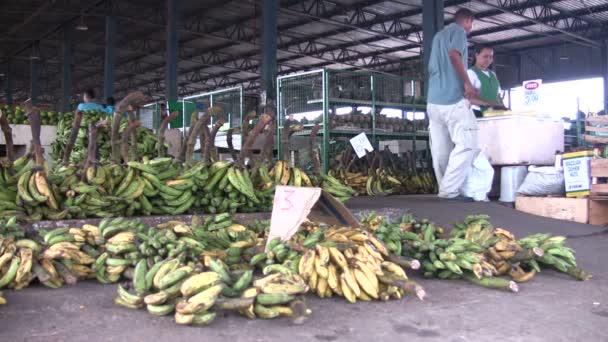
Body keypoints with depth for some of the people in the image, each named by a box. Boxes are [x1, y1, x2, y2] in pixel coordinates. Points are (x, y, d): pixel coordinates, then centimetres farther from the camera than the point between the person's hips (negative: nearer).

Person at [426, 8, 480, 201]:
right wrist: (467, 83, -16)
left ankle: (445, 189, 9)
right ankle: (450, 190, -14)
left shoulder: (438, 35, 28)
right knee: (467, 143, -8)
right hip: (452, 98, -9)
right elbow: (454, 54, -19)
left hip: (434, 100, 9)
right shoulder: (458, 31, 1)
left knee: (441, 150, 7)